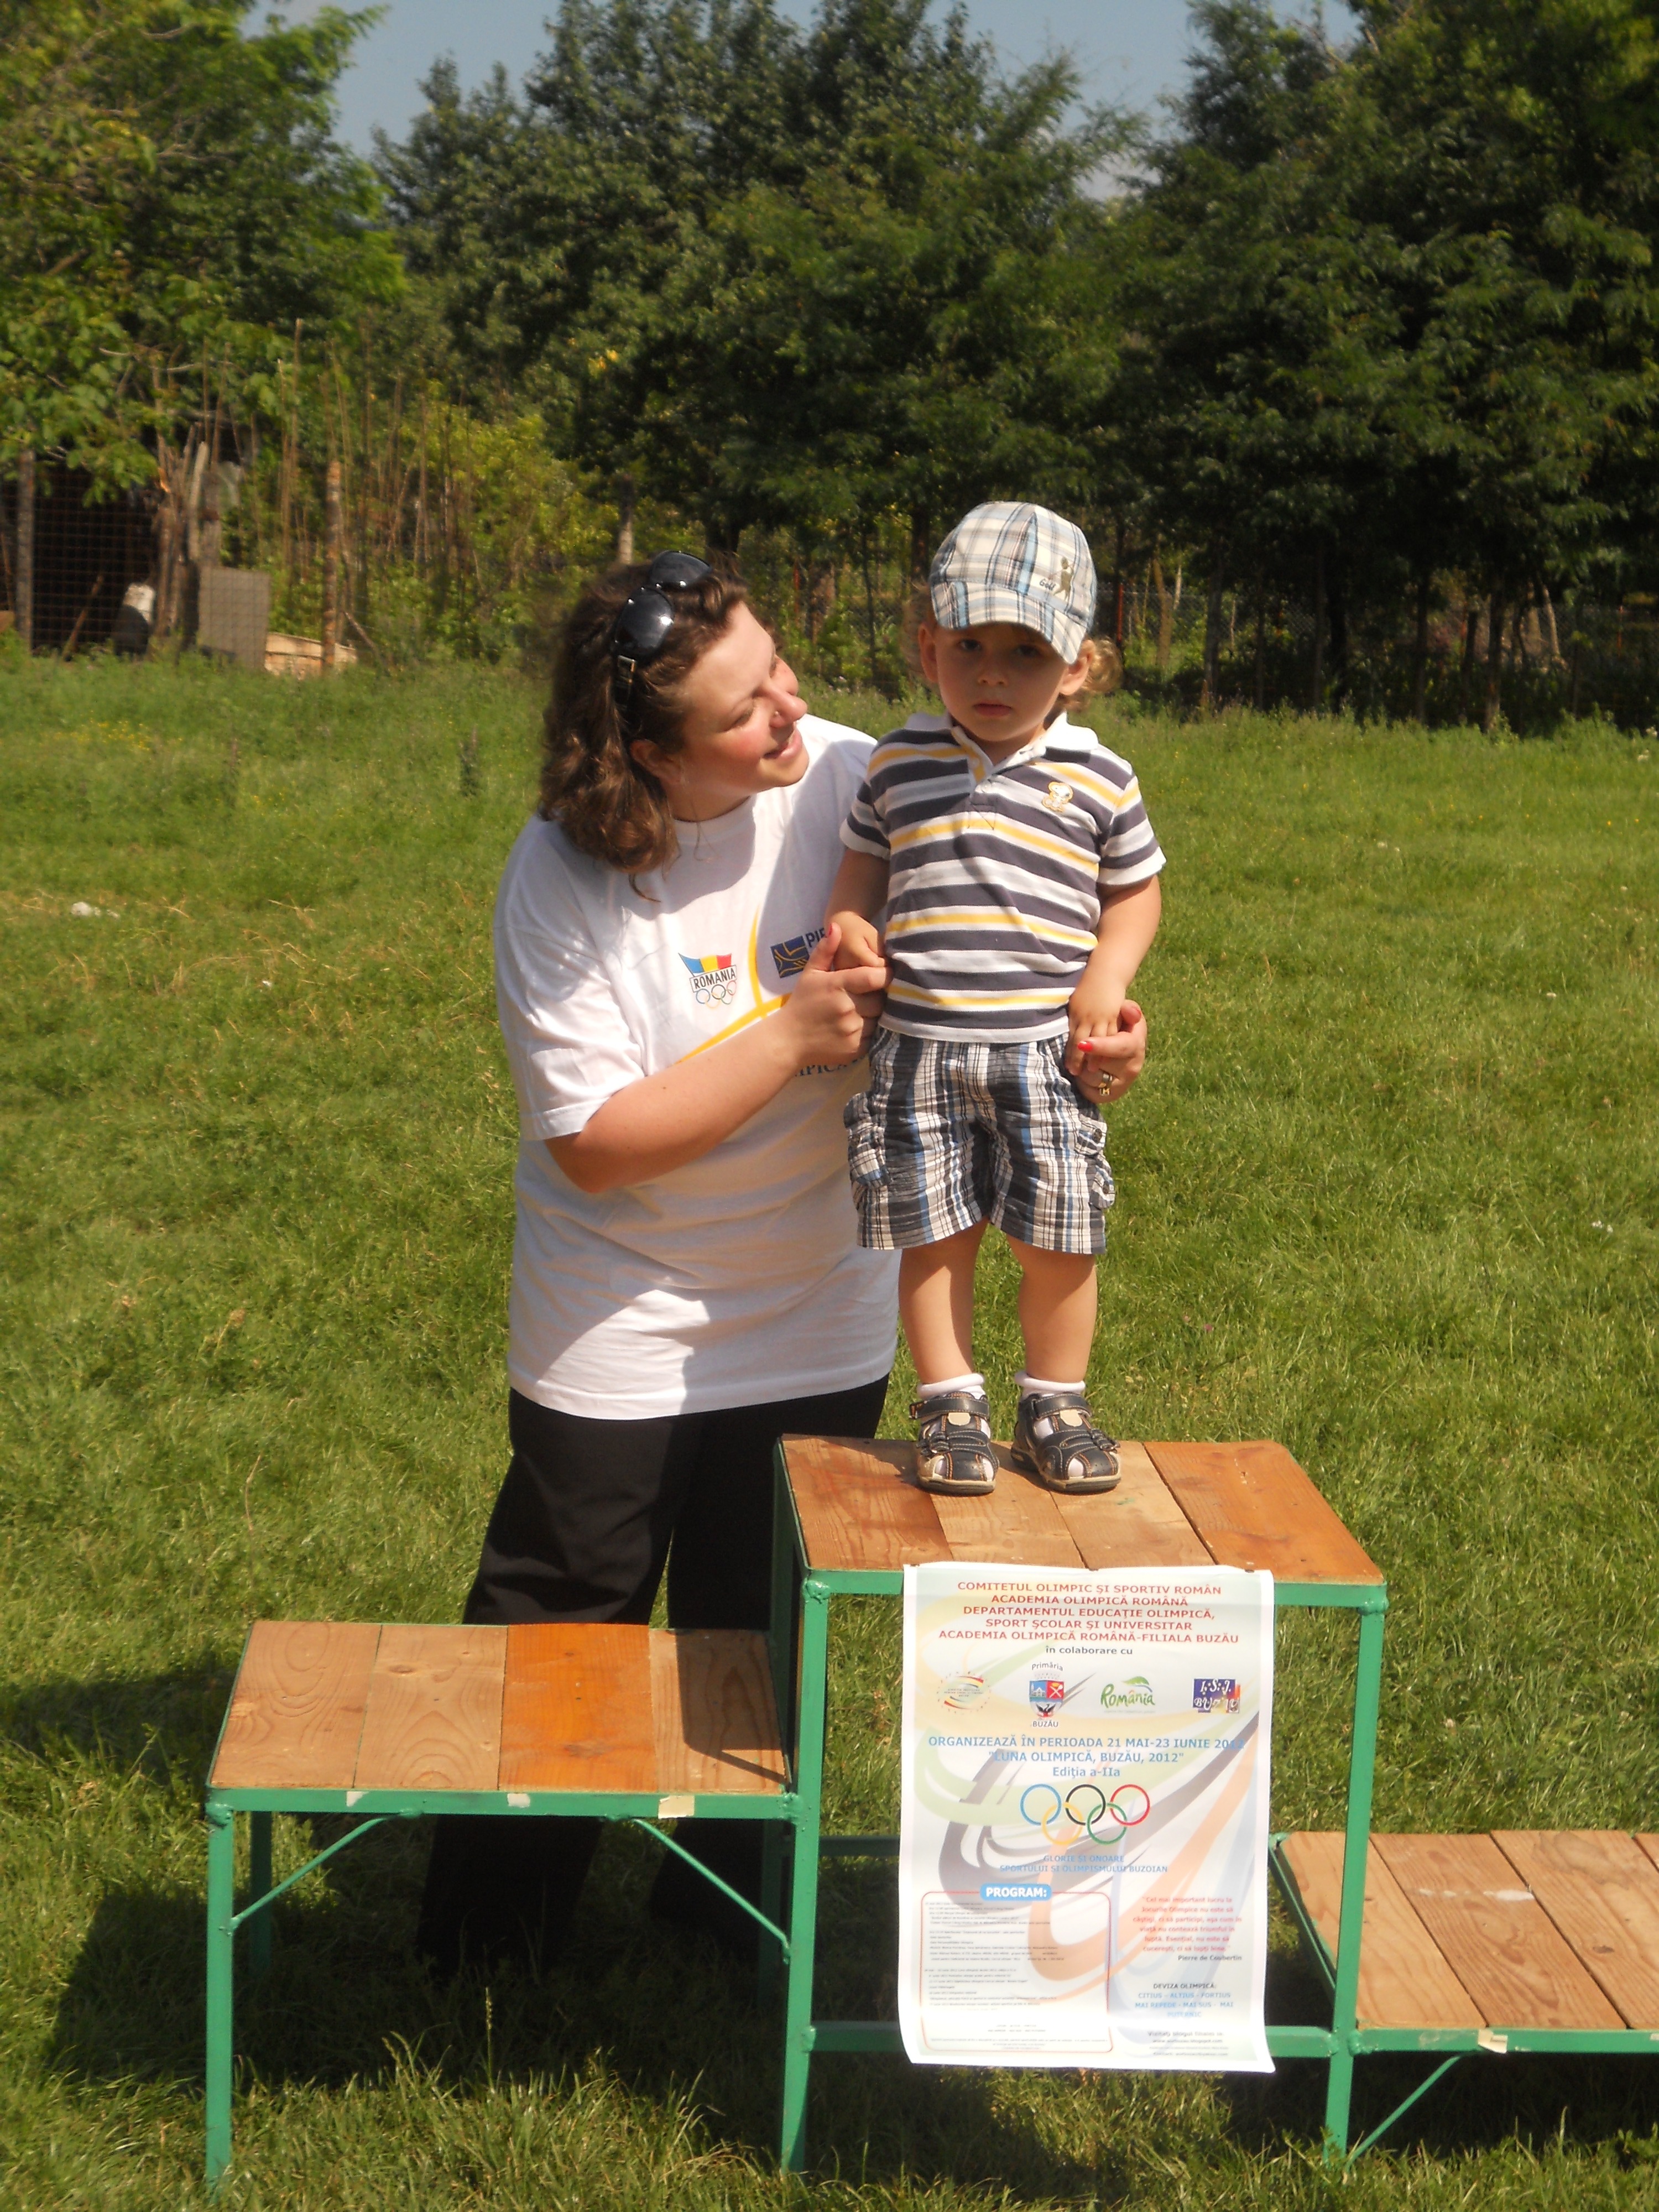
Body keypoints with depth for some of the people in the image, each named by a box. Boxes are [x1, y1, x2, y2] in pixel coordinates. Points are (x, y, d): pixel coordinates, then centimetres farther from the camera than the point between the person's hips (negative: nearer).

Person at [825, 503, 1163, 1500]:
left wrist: (1108, 976, -4)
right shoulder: (900, 763, 5)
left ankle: (1056, 1402, 21)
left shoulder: (1100, 779, 2)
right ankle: (952, 1405, 18)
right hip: (920, 1049, 1)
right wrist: (848, 922, -2)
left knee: (1060, 1238, 3)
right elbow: (864, 861, 18)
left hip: (1045, 1051, -1)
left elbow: (1136, 890, 12)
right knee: (935, 1233, 4)